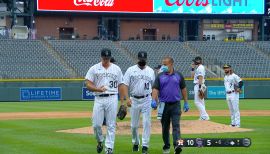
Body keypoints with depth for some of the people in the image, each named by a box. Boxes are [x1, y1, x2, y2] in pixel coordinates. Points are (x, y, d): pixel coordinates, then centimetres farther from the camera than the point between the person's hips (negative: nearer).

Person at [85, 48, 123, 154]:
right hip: (99, 99, -1)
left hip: (112, 99, 1)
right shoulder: (94, 68, 4)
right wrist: (98, 89, -18)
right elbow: (88, 84, 0)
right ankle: (100, 141, 23)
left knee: (111, 125, -2)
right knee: (96, 124, -4)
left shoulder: (116, 69, 10)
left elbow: (120, 85, 12)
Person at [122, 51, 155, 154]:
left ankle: (145, 145, -5)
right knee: (134, 124, 7)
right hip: (134, 100, 0)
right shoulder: (131, 70, 0)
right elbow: (125, 85, -4)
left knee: (147, 123, -7)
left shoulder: (150, 71, 7)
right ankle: (135, 143, 27)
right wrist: (127, 98, -16)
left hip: (146, 100, 0)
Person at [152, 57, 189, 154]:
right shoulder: (160, 76, 4)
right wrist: (154, 100, -20)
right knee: (165, 127, 10)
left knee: (176, 126, -12)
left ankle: (177, 146, -22)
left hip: (175, 105, -1)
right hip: (164, 105, 1)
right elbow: (155, 89, -3)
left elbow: (183, 89, 11)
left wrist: (186, 103, 9)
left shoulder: (178, 76, 5)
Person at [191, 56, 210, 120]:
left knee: (197, 102, -13)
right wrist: (193, 68, 15)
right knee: (201, 102, 11)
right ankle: (202, 117, 14)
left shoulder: (200, 68, -12)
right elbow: (192, 76, 23)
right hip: (197, 86, 11)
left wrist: (200, 87, -27)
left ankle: (205, 116, -16)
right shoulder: (198, 68, 19)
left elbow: (200, 78, -21)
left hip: (199, 85, -11)